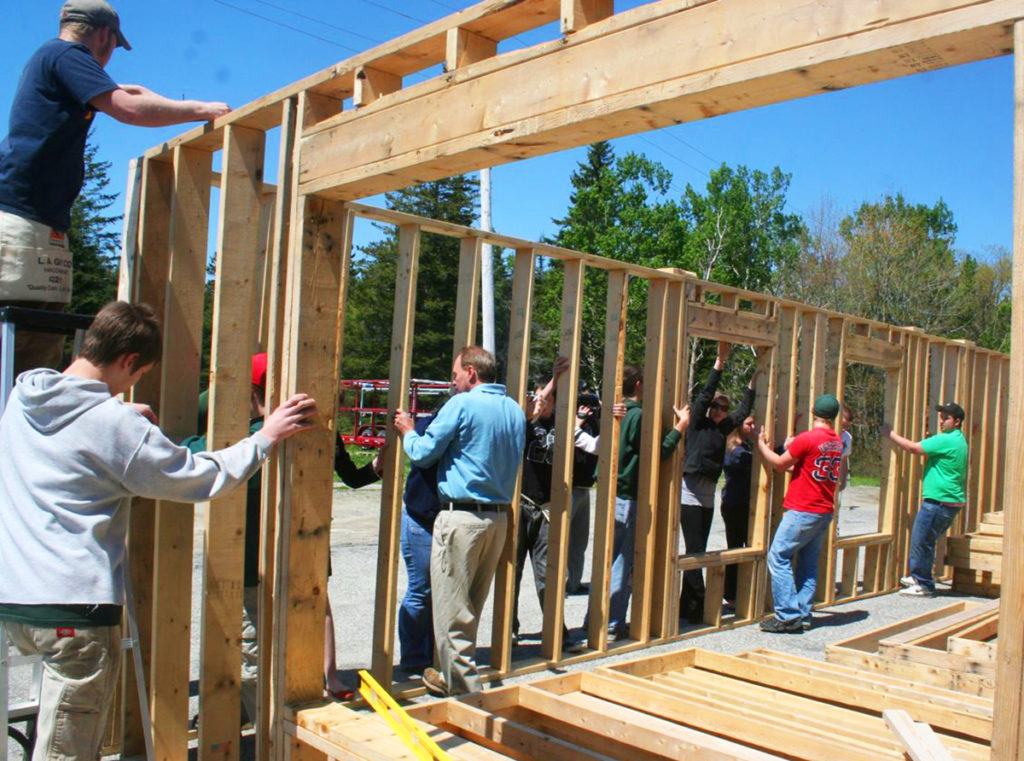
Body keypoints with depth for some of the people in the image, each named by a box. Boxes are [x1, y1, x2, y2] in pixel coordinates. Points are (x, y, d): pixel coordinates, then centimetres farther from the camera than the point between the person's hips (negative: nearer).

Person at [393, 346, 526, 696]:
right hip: (500, 516, 8)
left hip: (462, 516, -8)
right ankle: (453, 676, 29)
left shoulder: (462, 405, -11)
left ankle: (463, 687, 6)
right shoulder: (516, 410, 10)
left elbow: (422, 454, -7)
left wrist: (408, 432, 14)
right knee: (471, 607, 18)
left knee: (452, 608, 1)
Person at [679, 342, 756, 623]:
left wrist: (752, 384, 19)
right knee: (694, 551, -8)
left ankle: (688, 606, 14)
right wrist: (720, 362, -16)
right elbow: (706, 393, -13)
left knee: (698, 552, 8)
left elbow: (743, 412, 21)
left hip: (708, 497, 7)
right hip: (690, 496, -7)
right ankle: (698, 604, -3)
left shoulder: (722, 429, 13)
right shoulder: (698, 423, -4)